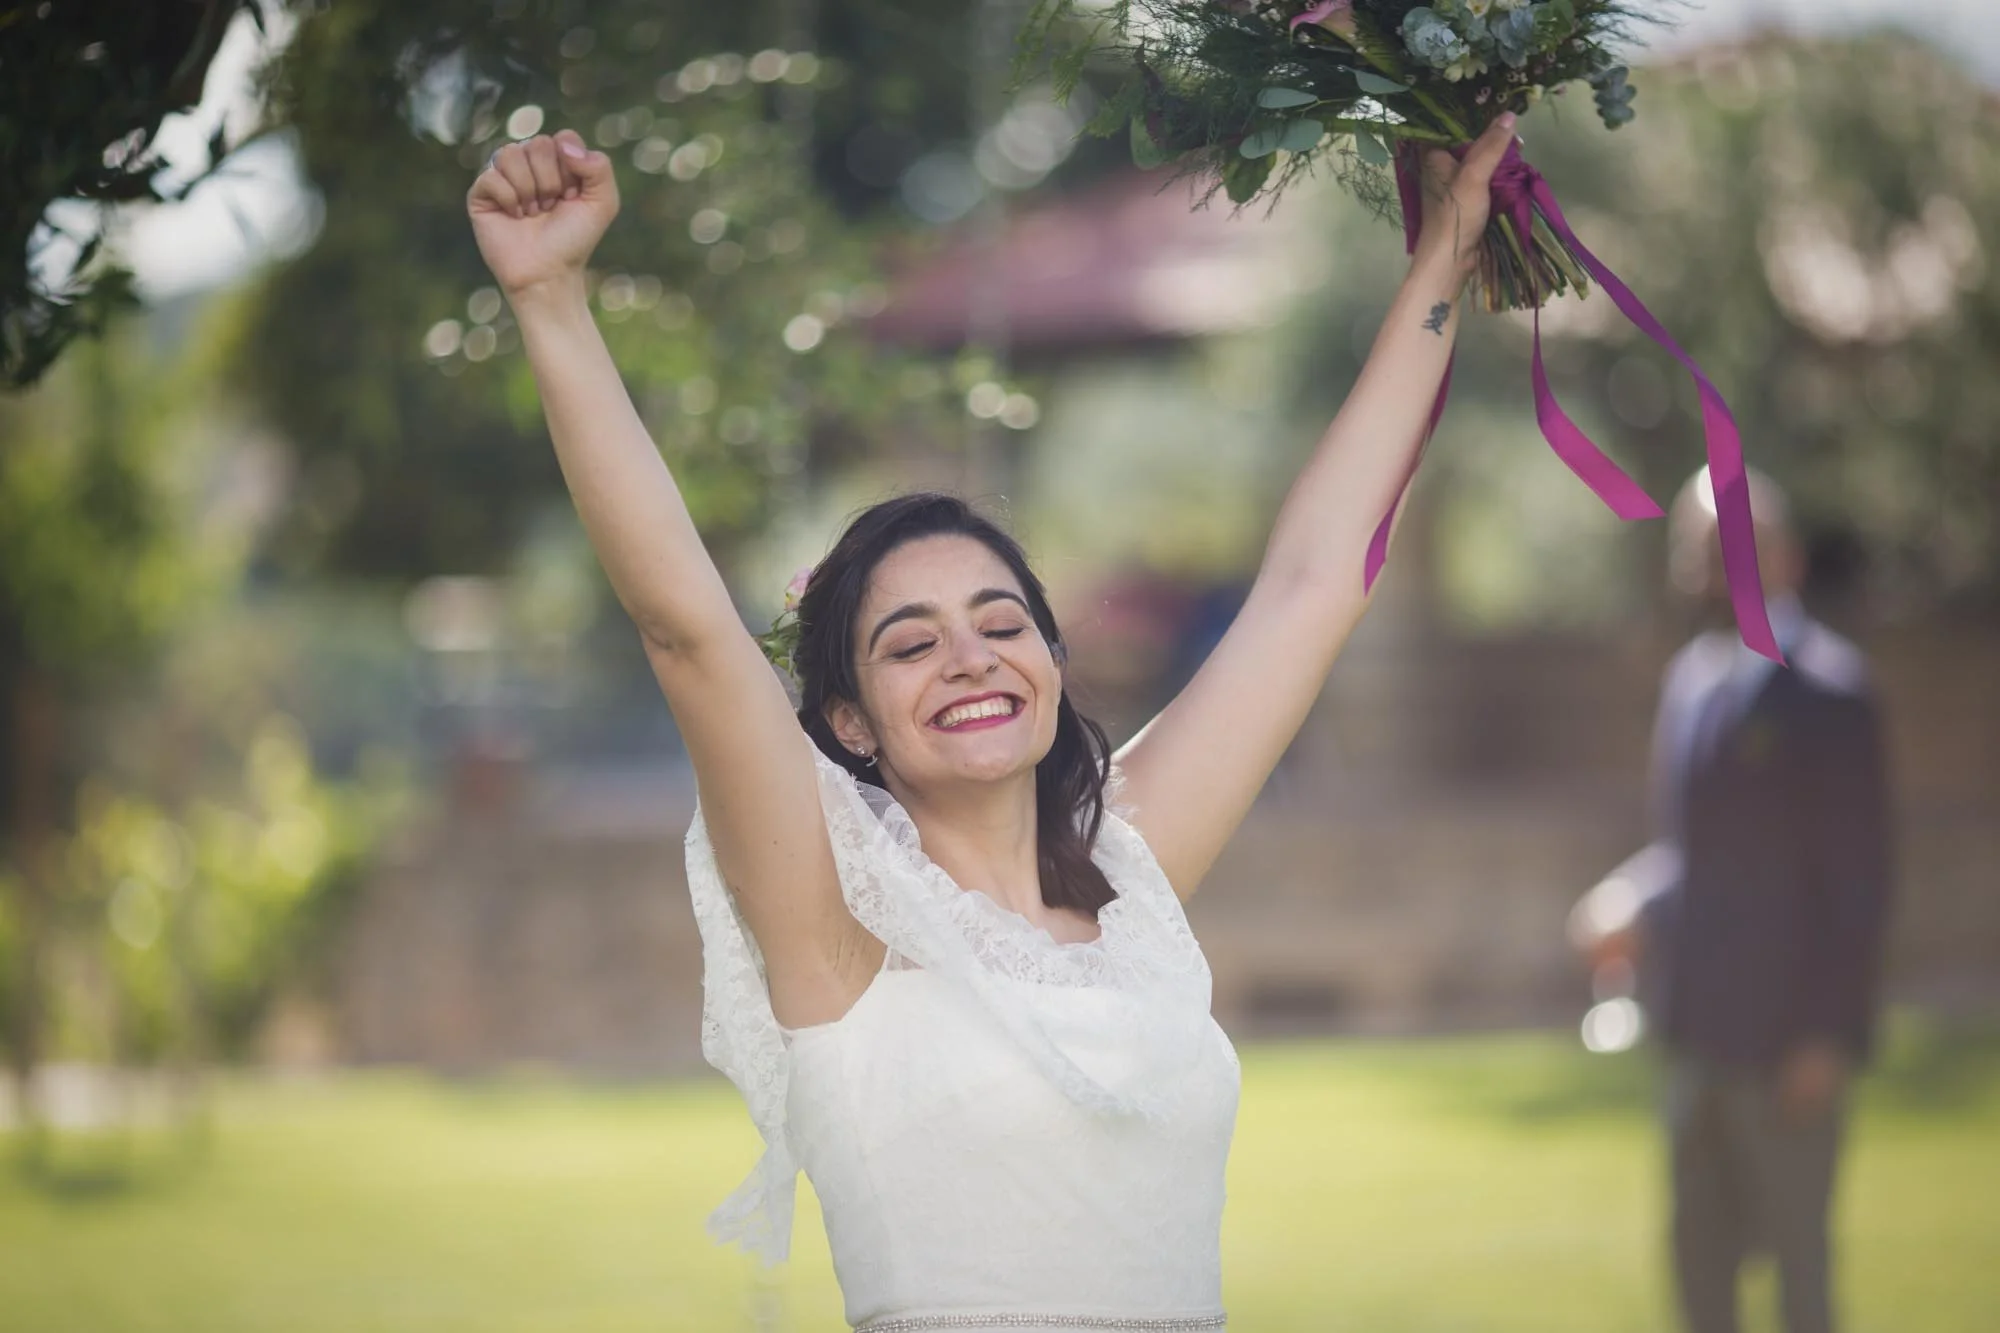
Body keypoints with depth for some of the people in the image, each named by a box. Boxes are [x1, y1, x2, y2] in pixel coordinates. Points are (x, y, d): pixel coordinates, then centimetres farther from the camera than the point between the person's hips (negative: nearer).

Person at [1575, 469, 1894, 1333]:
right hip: (1701, 1033, 8)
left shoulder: (1826, 687, -13)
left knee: (1796, 1255, 0)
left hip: (1790, 1041, -8)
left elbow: (1856, 879, -13)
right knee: (1699, 1254, 13)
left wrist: (1831, 1035, -16)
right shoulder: (1695, 674, 11)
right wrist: (1633, 901, 0)